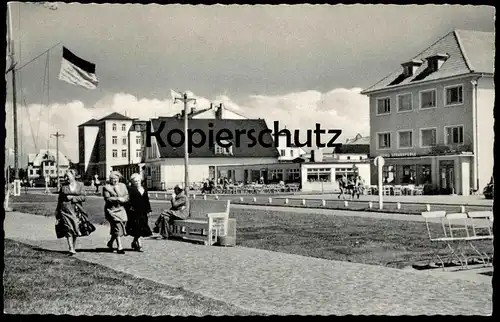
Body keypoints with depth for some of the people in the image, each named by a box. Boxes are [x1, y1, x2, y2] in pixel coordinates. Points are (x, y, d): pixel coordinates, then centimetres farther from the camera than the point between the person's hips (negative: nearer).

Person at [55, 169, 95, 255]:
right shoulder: (63, 186, 7)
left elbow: (83, 197, -1)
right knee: (69, 229, -11)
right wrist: (57, 213, 12)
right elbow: (60, 200, 12)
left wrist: (72, 198, -11)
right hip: (66, 210, -1)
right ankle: (71, 249, -16)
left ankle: (73, 247, 20)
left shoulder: (80, 185, 6)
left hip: (77, 210, 1)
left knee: (76, 230, 7)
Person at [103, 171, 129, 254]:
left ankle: (110, 242, 28)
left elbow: (127, 197, 8)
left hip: (121, 209, 5)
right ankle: (120, 247, -9)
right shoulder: (106, 187, 0)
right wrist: (117, 199, -15)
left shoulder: (122, 186, 14)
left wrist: (122, 199, -12)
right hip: (112, 210, -5)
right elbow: (107, 198, -10)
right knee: (117, 227, -11)